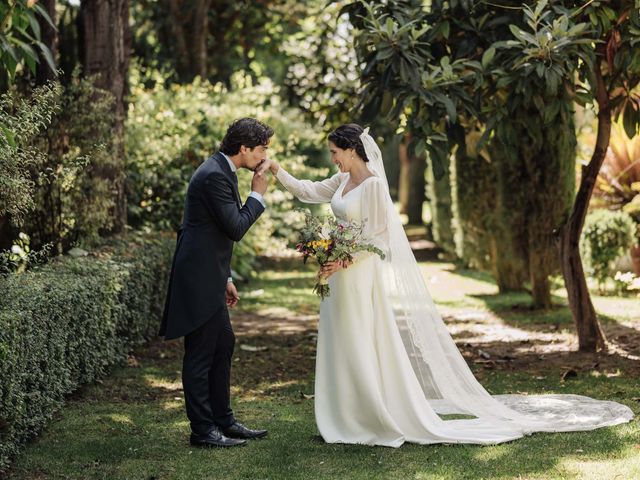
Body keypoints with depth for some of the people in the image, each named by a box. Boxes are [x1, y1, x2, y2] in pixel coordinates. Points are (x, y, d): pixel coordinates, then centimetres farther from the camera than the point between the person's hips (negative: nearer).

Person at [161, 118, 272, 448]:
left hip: (208, 276, 11)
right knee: (200, 354, -3)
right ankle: (202, 430, 4)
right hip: (199, 277, -11)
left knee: (223, 346, 16)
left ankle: (223, 420, 25)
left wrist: (225, 278, 20)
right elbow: (236, 228, -21)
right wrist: (257, 196, -7)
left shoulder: (221, 171, 14)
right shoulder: (215, 176, -18)